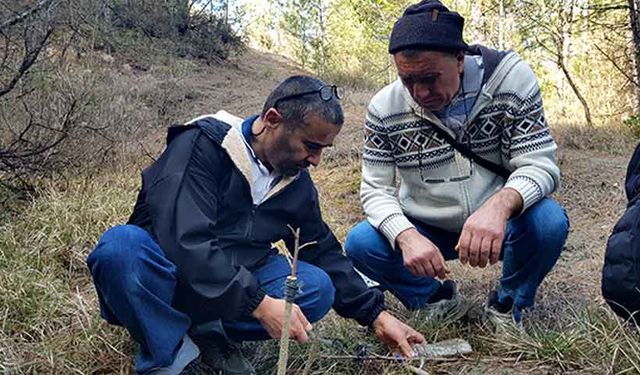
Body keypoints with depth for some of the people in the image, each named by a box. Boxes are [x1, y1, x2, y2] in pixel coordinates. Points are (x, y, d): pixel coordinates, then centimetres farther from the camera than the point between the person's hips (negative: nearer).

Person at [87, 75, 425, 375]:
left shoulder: (297, 182, 2)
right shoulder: (203, 144, -20)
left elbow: (324, 252, 9)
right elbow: (185, 241, -30)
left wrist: (376, 315, 2)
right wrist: (259, 303, -32)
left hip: (237, 281, 6)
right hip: (163, 276, -5)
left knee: (318, 287, -17)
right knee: (122, 244, -37)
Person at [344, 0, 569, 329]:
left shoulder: (510, 77, -18)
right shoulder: (384, 108, -14)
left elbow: (539, 164, -21)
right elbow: (375, 189, -11)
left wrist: (501, 204, -44)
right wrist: (406, 237, -34)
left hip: (499, 226, -1)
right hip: (425, 231, 1)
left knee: (549, 221, -31)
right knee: (360, 243, -23)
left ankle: (507, 305, 2)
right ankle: (439, 298, 7)